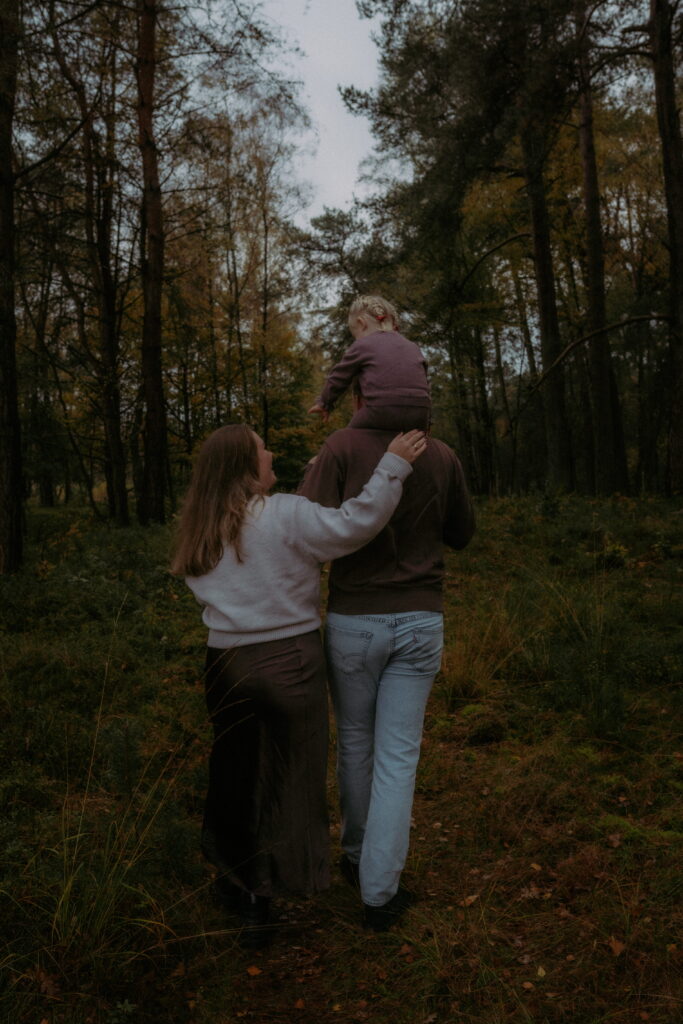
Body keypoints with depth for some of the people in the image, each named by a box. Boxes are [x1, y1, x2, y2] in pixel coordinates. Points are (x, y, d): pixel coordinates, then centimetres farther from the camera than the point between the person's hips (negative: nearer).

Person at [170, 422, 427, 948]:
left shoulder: (199, 531, 4)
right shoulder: (285, 515, -14)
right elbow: (352, 525, -24)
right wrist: (392, 465, -19)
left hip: (228, 663, 5)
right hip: (291, 662, -5)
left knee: (237, 774, 20)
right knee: (287, 779, 10)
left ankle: (239, 880, 35)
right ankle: (258, 901, 19)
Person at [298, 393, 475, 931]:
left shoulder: (341, 447, -11)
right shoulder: (443, 457, -2)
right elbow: (461, 533, 12)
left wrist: (315, 478, 1)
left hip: (353, 620, -1)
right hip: (419, 622, 1)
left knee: (355, 741, 20)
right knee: (398, 755, 9)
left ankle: (357, 853, 39)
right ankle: (379, 892, 12)